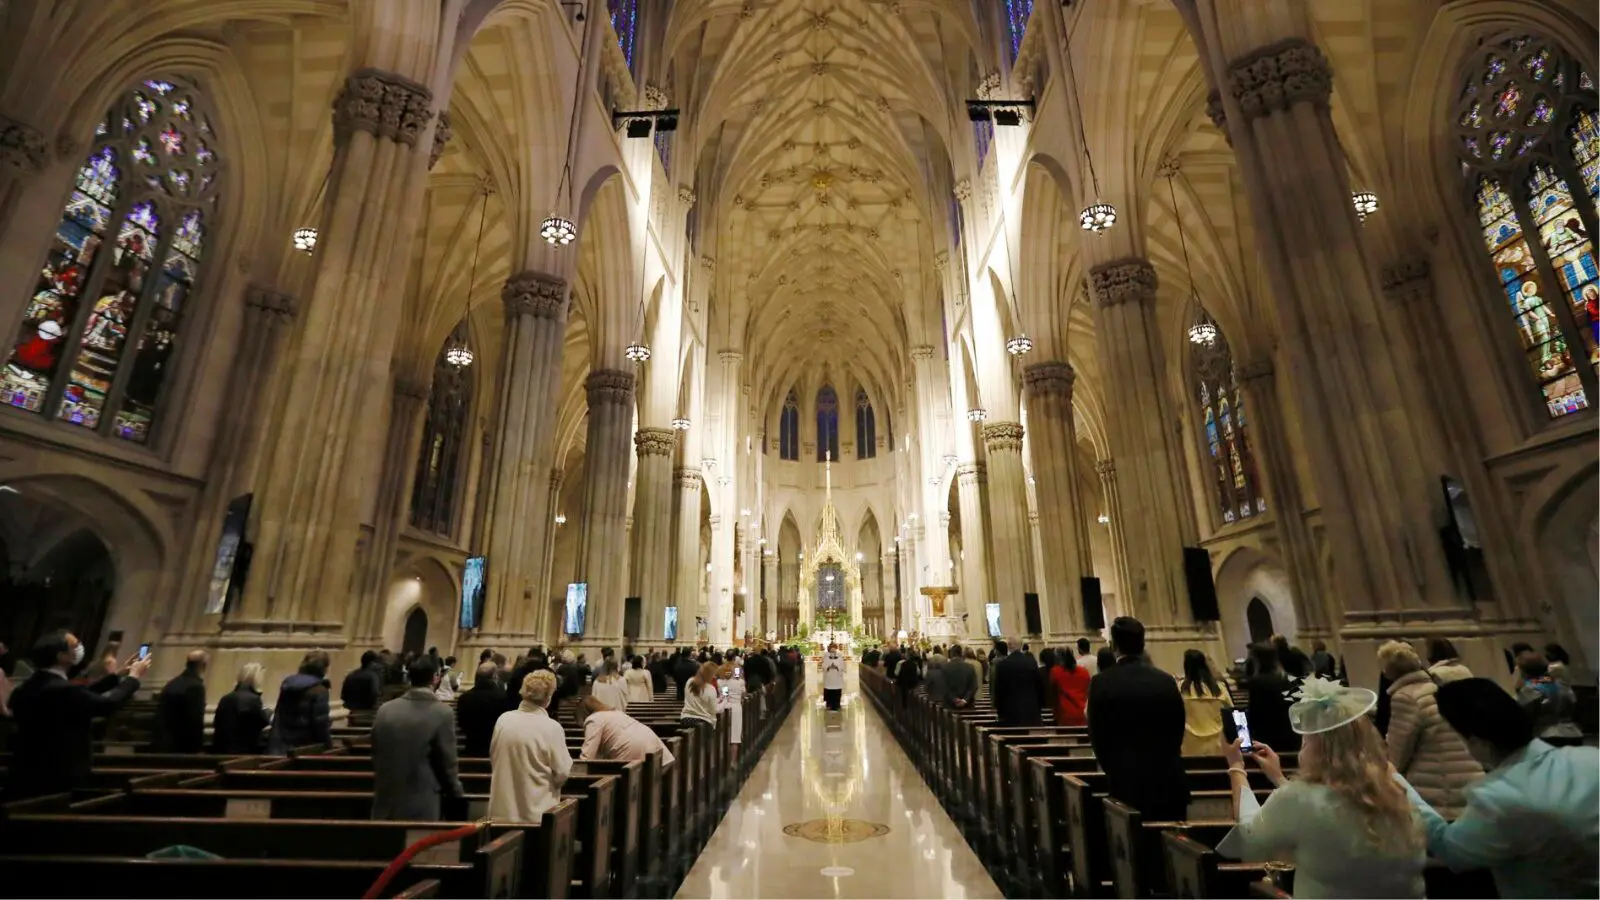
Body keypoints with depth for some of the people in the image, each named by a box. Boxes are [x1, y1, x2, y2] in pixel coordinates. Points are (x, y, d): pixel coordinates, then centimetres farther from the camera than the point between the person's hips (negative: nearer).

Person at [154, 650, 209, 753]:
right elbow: (196, 721, -17)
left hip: (164, 745, 9)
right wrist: (198, 748, -9)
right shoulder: (196, 686, -16)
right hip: (184, 746, -9)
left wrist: (158, 744, 23)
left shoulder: (171, 684, 10)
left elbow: (160, 717, 15)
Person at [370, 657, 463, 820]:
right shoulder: (442, 713, -15)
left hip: (386, 806, 5)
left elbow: (376, 758, 10)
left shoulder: (384, 710, 0)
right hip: (422, 808, -5)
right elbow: (447, 764, -10)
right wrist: (456, 793, 7)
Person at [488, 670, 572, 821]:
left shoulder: (503, 720, -6)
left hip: (502, 810, 5)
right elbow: (562, 773, -12)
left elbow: (492, 760, 10)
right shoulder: (552, 728, -19)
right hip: (537, 812, -4)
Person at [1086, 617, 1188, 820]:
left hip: (1128, 781, -4)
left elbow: (1097, 736, -4)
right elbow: (1177, 730, 9)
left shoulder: (1102, 682, -10)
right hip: (1170, 780, 4)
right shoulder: (1167, 681, 1)